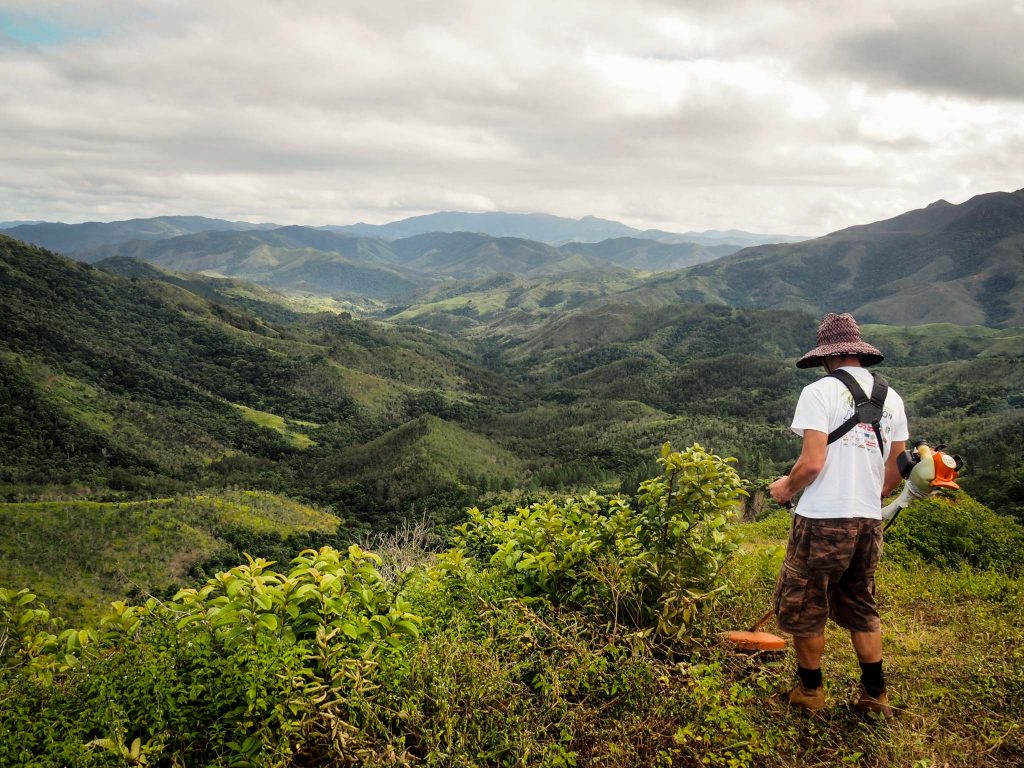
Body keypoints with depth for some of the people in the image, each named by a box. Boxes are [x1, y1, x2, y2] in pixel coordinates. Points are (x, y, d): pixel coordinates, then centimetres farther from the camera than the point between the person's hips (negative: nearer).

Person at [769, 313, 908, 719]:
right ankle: (875, 696, 26)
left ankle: (810, 691, 23)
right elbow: (894, 471, 11)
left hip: (823, 519, -6)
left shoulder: (819, 391, -10)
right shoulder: (890, 397, 9)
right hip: (869, 521, 6)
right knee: (862, 609, 20)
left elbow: (812, 462, -18)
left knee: (804, 608, 11)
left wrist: (786, 487, 1)